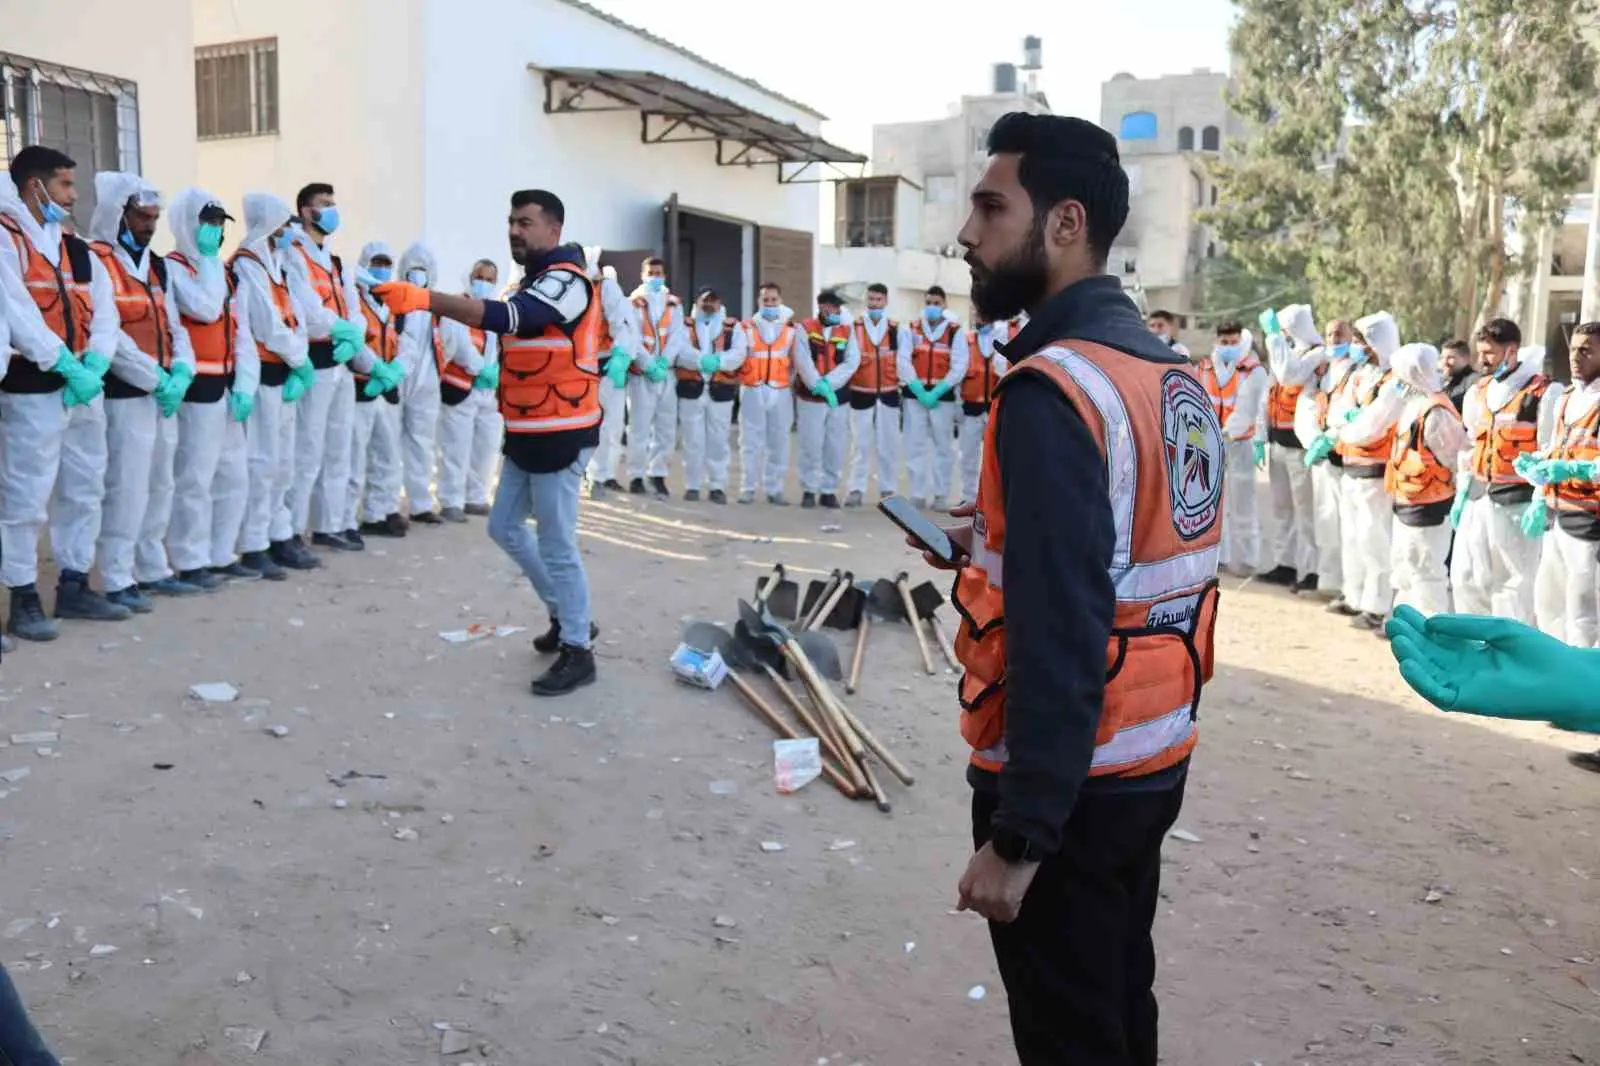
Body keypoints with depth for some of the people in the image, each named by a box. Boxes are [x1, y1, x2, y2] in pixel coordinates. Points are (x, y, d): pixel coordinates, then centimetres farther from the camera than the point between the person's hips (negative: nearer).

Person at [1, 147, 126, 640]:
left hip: (85, 386, 8)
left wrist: (94, 365, -9)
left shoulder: (79, 251, 16)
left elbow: (105, 314, 8)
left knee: (84, 491, 14)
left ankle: (74, 586, 25)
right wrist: (68, 367, -20)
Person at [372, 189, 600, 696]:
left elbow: (506, 317, -33)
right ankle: (567, 615, 29)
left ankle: (578, 649, 7)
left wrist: (424, 299, -42)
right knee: (506, 527, 16)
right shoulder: (535, 280, 18)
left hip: (559, 434, -10)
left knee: (556, 544, -6)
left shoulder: (566, 280, -16)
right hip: (527, 432, 10)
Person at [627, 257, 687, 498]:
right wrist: (649, 366, -16)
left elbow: (677, 336, 3)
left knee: (667, 427, 4)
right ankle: (636, 476, 1)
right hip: (641, 374, -4)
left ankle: (658, 474, 13)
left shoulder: (674, 303, 14)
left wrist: (664, 362, -12)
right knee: (640, 426, -6)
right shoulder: (634, 303, 3)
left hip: (667, 373, 4)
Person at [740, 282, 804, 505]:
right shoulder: (747, 328, 4)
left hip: (780, 392, 1)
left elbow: (800, 361, 7)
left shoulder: (791, 330, 8)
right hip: (752, 391, -1)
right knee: (750, 442, 0)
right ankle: (748, 489, 6)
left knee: (778, 443, 4)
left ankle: (774, 490, 12)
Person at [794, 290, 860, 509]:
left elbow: (852, 362, -2)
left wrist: (829, 383, -13)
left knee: (836, 447, 3)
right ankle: (809, 491, 10)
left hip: (839, 397, 2)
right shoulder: (805, 328, 2)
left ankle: (829, 491, 12)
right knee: (811, 446, -1)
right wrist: (819, 386, -17)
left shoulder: (847, 330, 9)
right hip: (810, 397, -2)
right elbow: (803, 361, -8)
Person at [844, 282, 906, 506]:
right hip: (861, 393, -1)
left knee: (888, 444, 6)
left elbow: (903, 360, 3)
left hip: (888, 394, 1)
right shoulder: (853, 328, 1)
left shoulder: (899, 330, 5)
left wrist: (904, 381, -6)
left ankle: (888, 491, 12)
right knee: (861, 443, 0)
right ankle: (857, 489, 3)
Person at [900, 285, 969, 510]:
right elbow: (904, 362, 0)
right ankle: (918, 494, 9)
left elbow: (959, 366, -5)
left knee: (943, 446, 3)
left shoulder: (956, 332, 1)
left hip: (943, 395, -1)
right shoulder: (912, 329, 7)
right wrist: (918, 389, -12)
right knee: (915, 445, 3)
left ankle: (940, 495, 11)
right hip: (914, 394, 2)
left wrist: (937, 392, -13)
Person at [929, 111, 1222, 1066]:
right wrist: (1000, 539, 11)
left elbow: (1059, 635, -26)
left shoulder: (1054, 388, -21)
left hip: (1072, 783, -8)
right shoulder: (1175, 373, 7)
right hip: (1156, 760, 9)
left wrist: (1017, 835, -21)